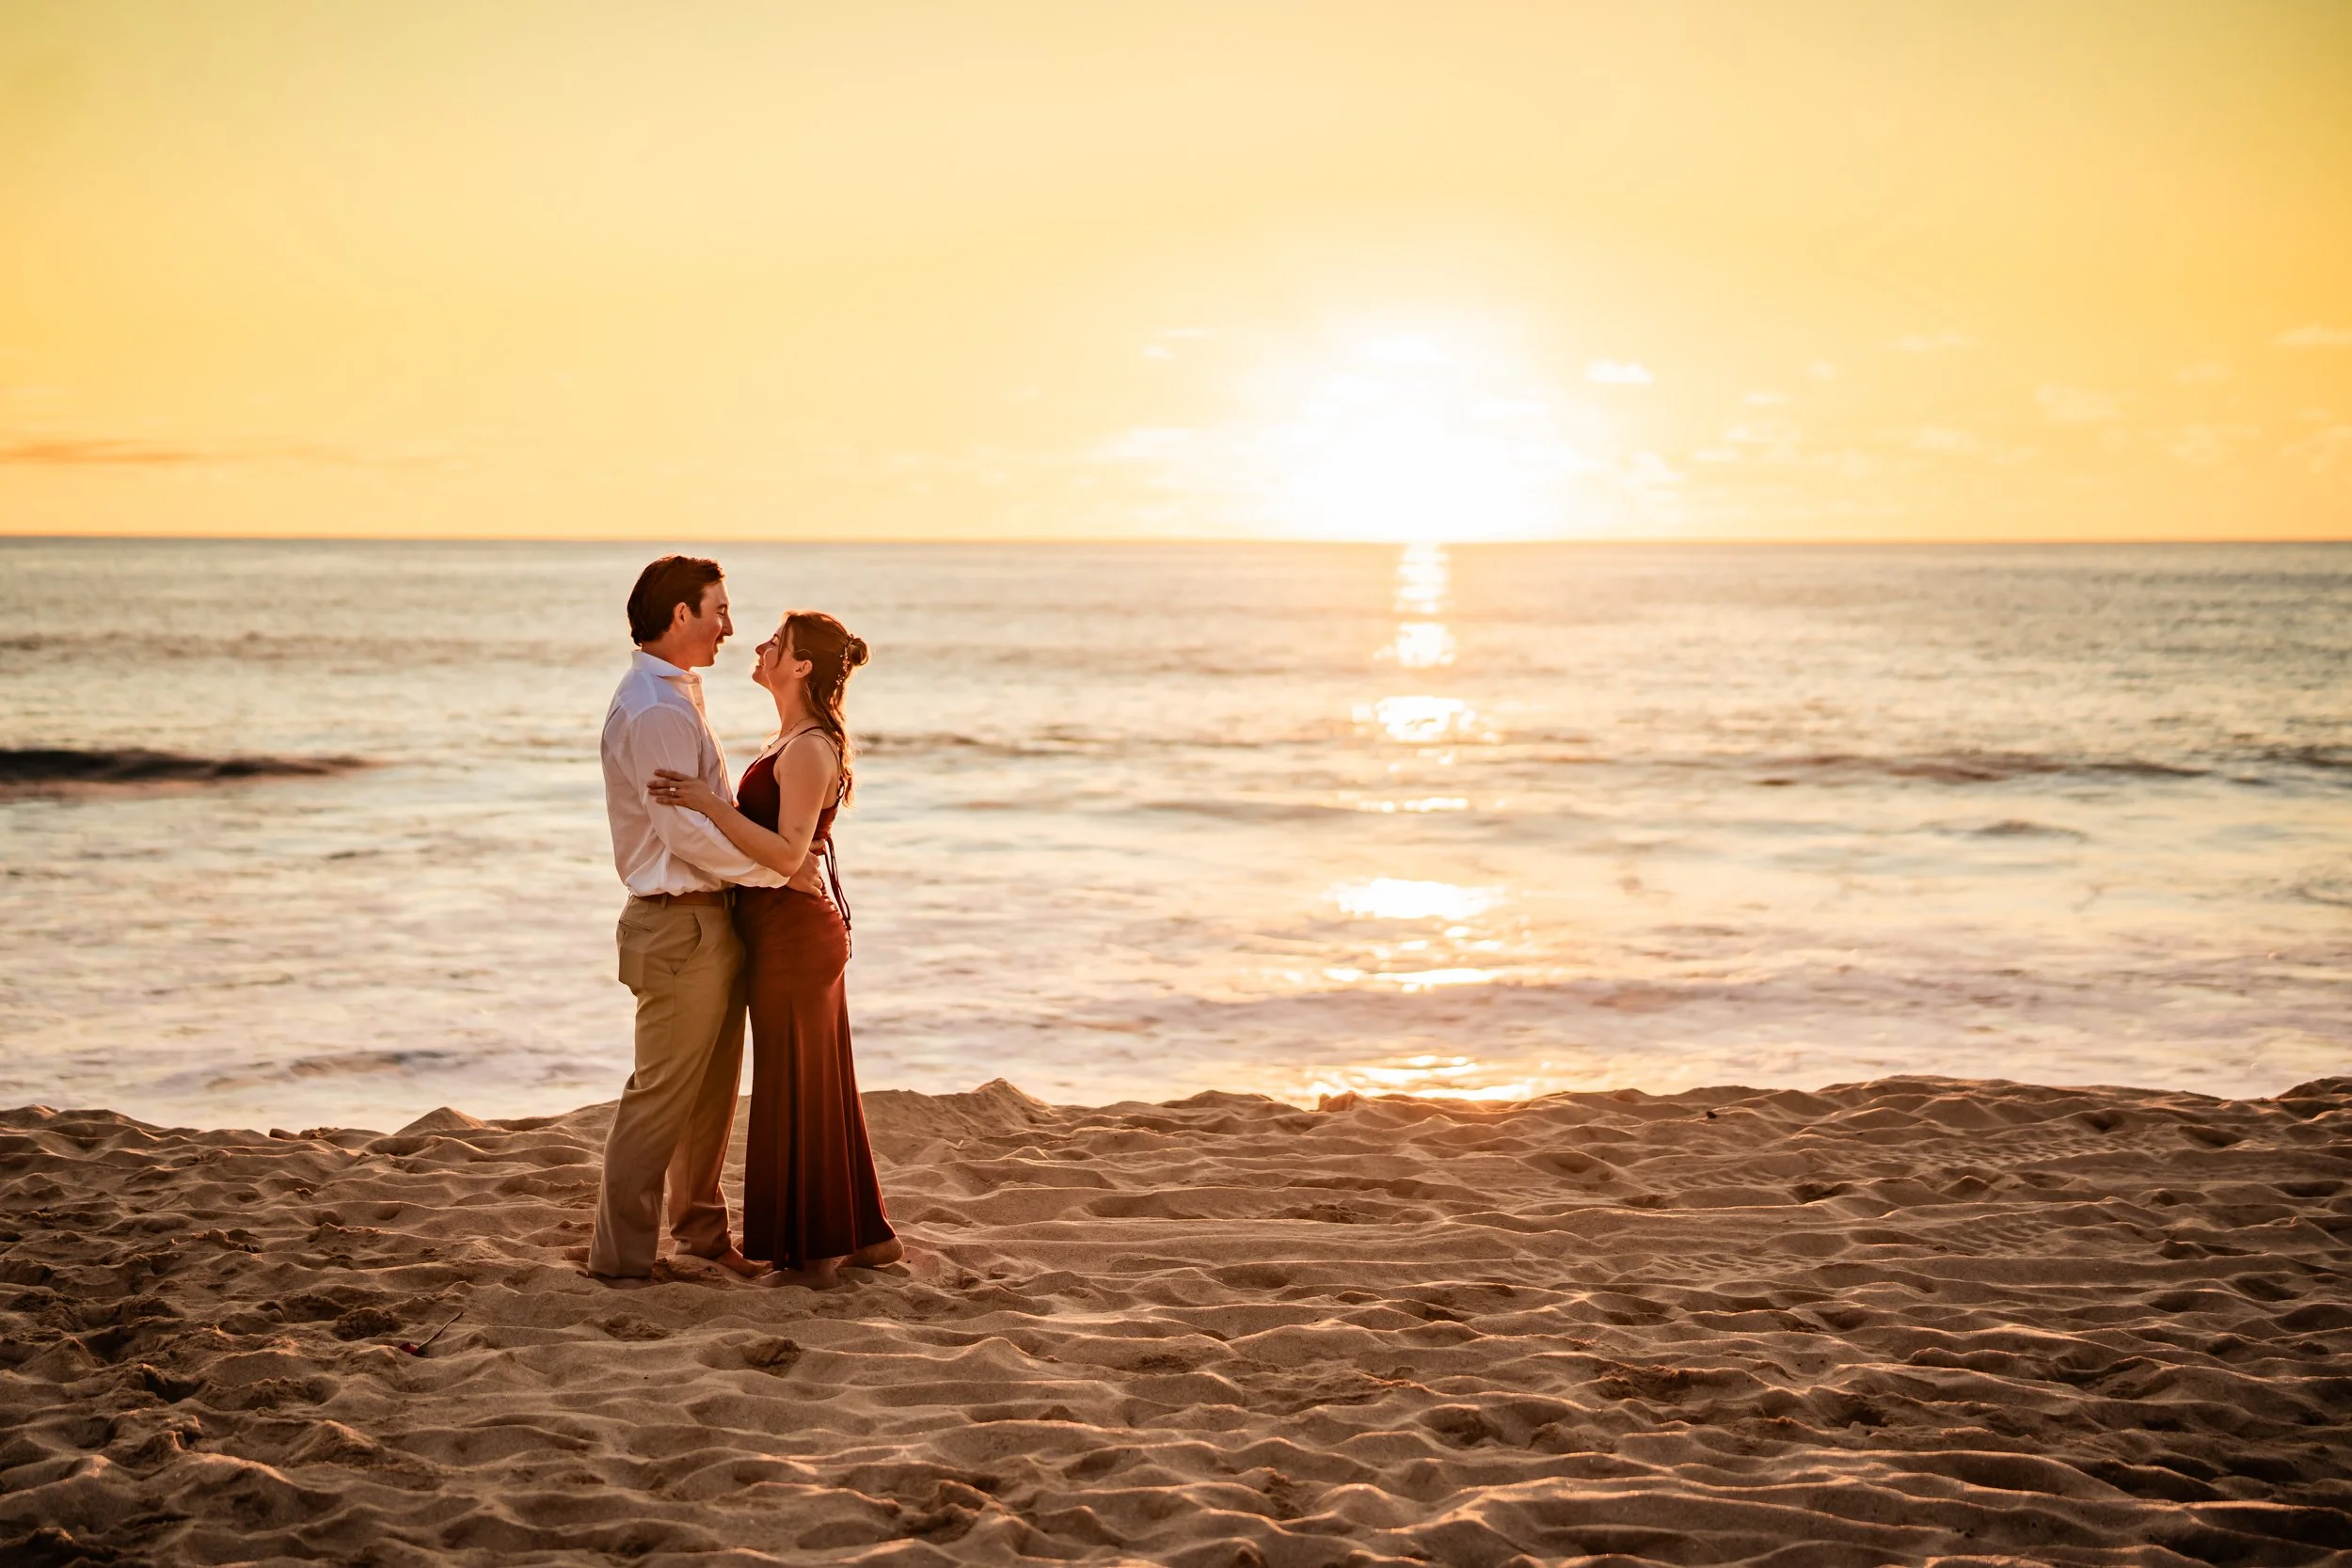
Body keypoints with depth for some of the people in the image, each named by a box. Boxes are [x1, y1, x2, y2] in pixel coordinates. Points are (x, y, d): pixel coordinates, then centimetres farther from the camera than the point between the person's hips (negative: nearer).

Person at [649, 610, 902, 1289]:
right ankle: (866, 1233, 26)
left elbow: (787, 854, -26)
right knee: (820, 1086, 17)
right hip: (805, 926, 10)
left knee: (793, 1087, 0)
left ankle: (811, 1252, 11)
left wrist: (708, 802, -27)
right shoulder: (800, 739, 13)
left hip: (794, 930, -10)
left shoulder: (808, 749, -19)